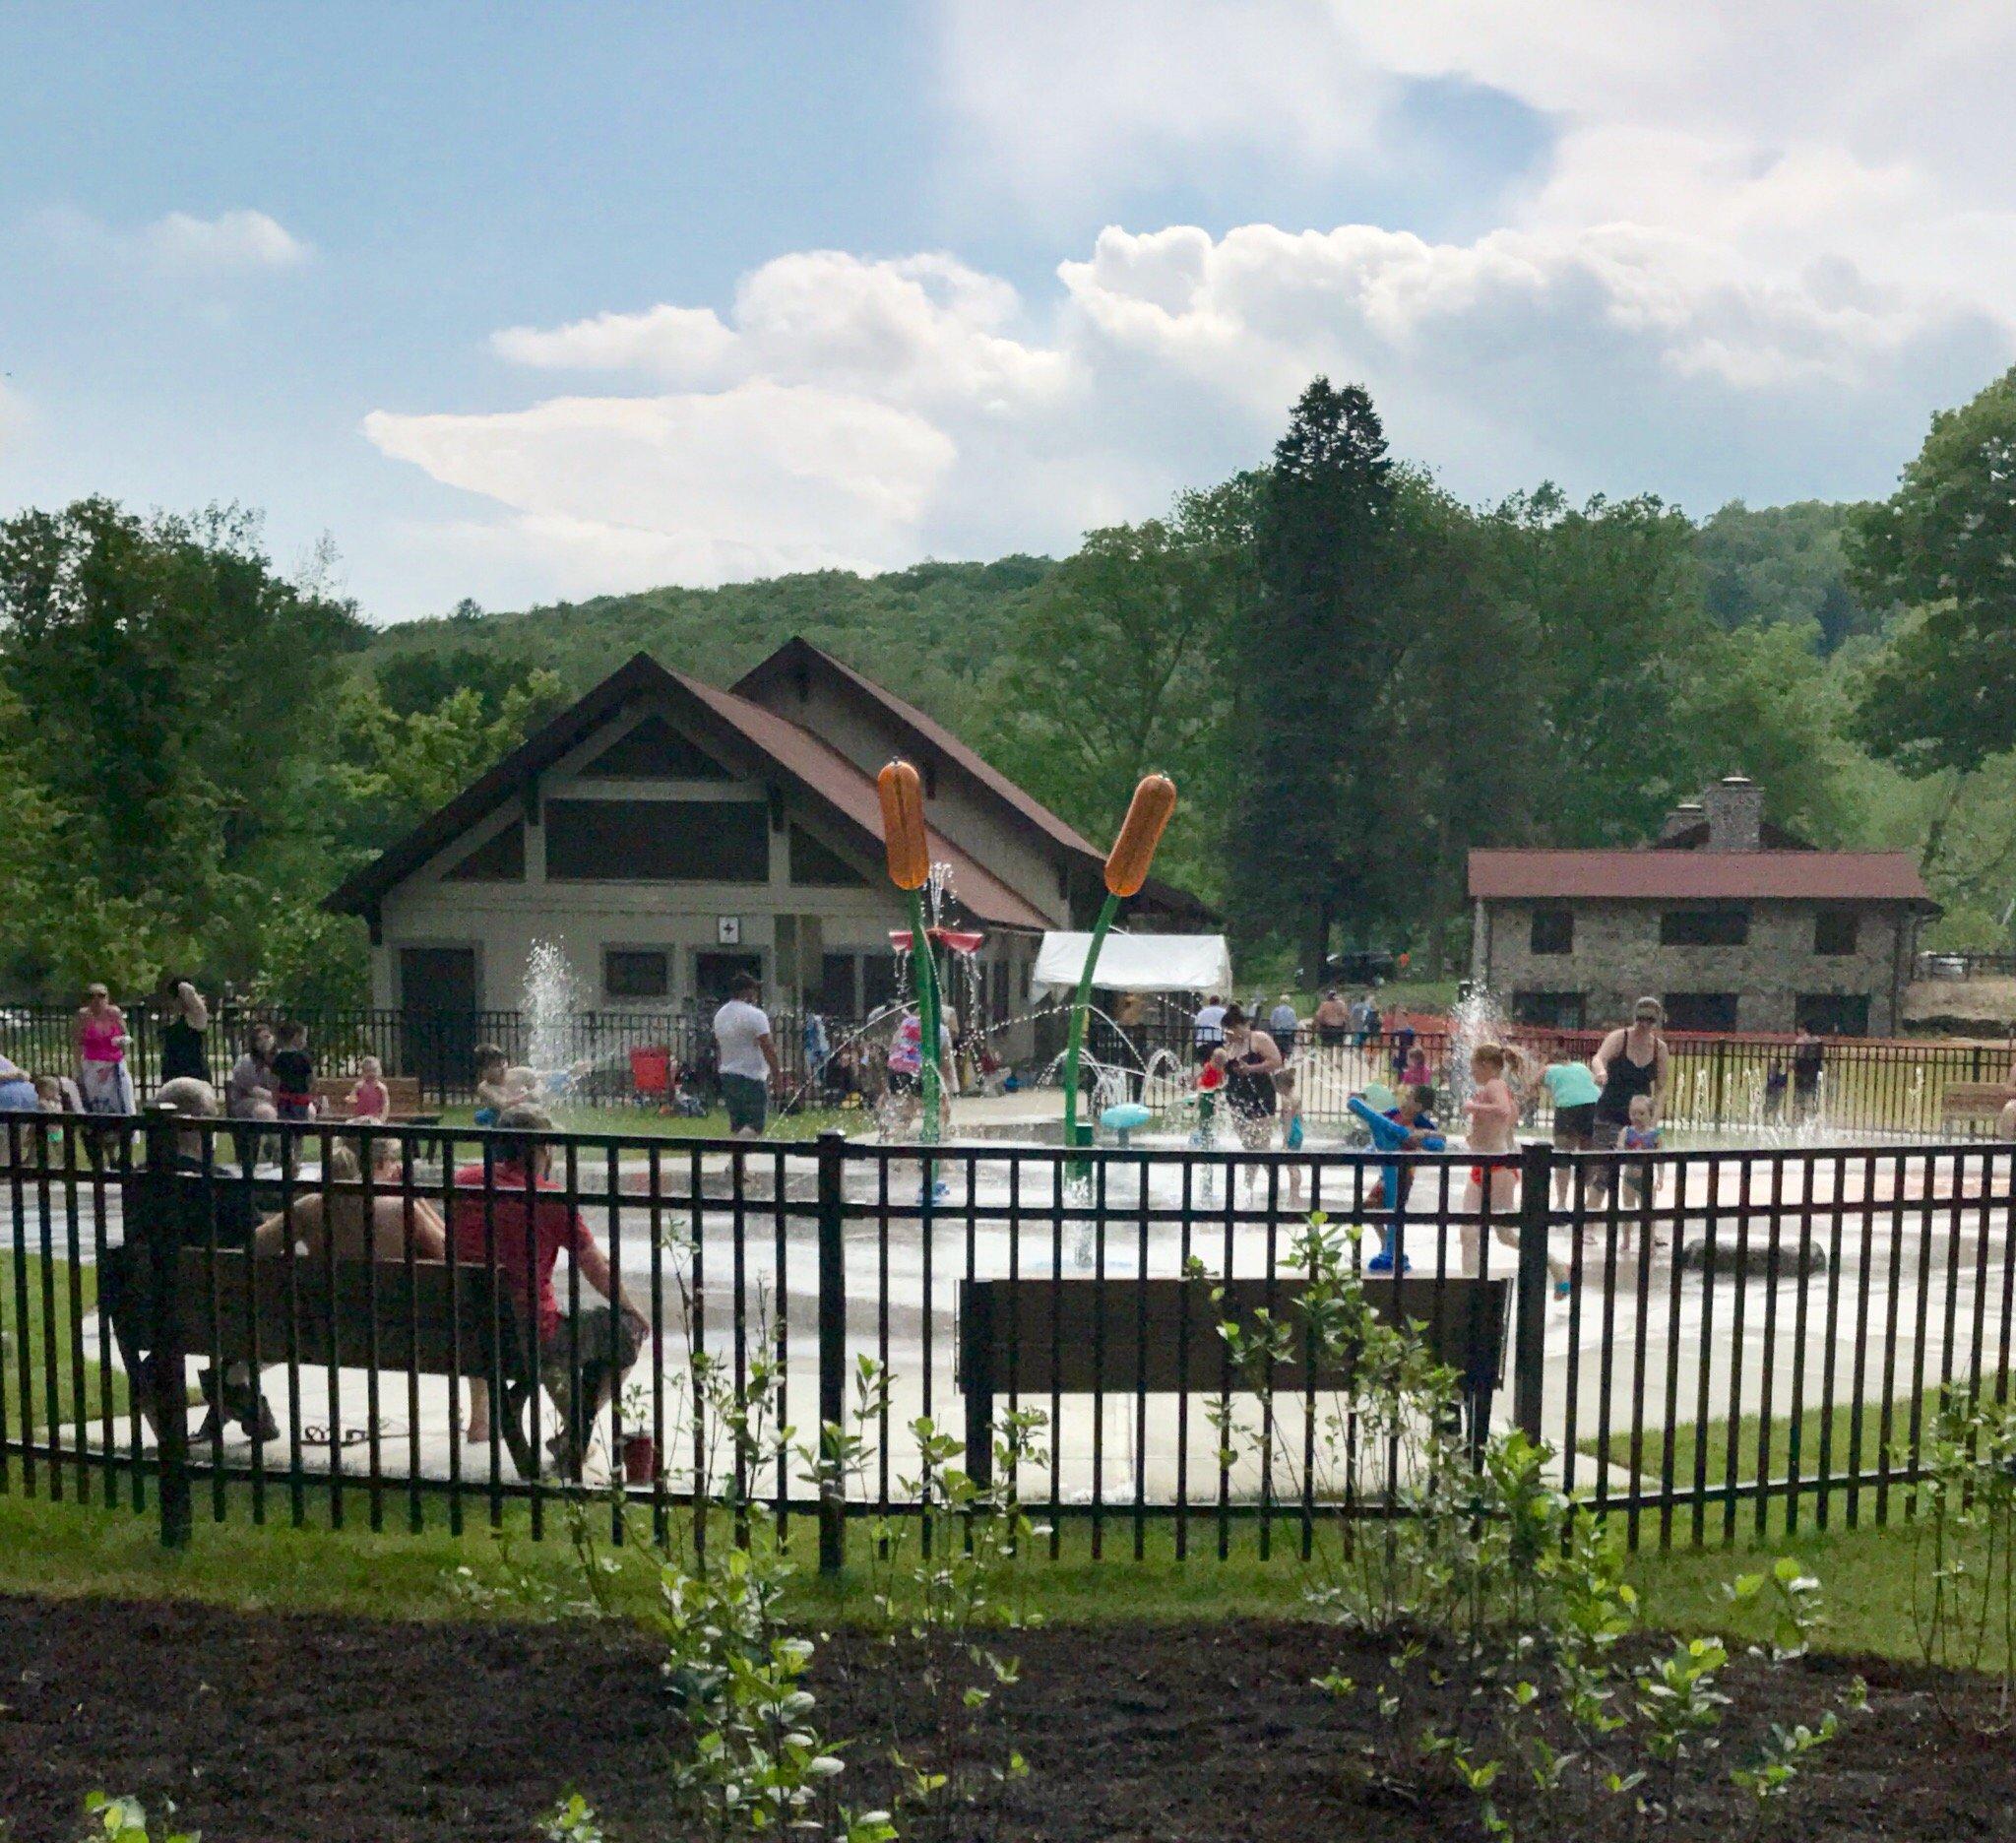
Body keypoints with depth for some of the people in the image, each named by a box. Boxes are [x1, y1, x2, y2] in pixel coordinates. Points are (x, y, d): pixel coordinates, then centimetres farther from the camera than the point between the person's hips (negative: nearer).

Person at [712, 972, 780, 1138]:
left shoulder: (719, 1015, 11)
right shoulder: (755, 1015, -13)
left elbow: (718, 1048, 16)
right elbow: (767, 1048, -16)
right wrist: (777, 1071, -8)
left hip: (726, 1075, 8)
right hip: (752, 1076, -8)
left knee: (736, 1124, 12)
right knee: (754, 1125, -6)